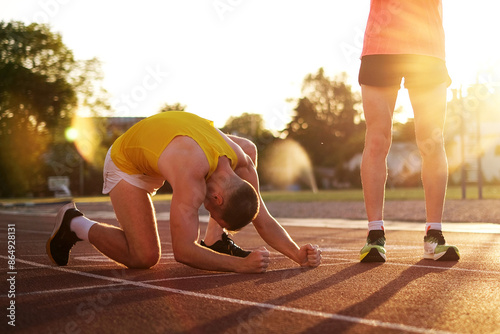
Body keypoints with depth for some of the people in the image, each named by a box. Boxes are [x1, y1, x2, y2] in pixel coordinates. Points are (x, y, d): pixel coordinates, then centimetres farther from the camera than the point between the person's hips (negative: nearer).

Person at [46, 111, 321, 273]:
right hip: (126, 164, -7)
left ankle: (214, 240, 1)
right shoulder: (192, 177, -44)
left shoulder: (242, 163, -21)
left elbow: (264, 220, -12)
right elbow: (183, 252, -44)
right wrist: (240, 265, -49)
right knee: (144, 257, -20)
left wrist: (298, 253, -28)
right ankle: (75, 224, 1)